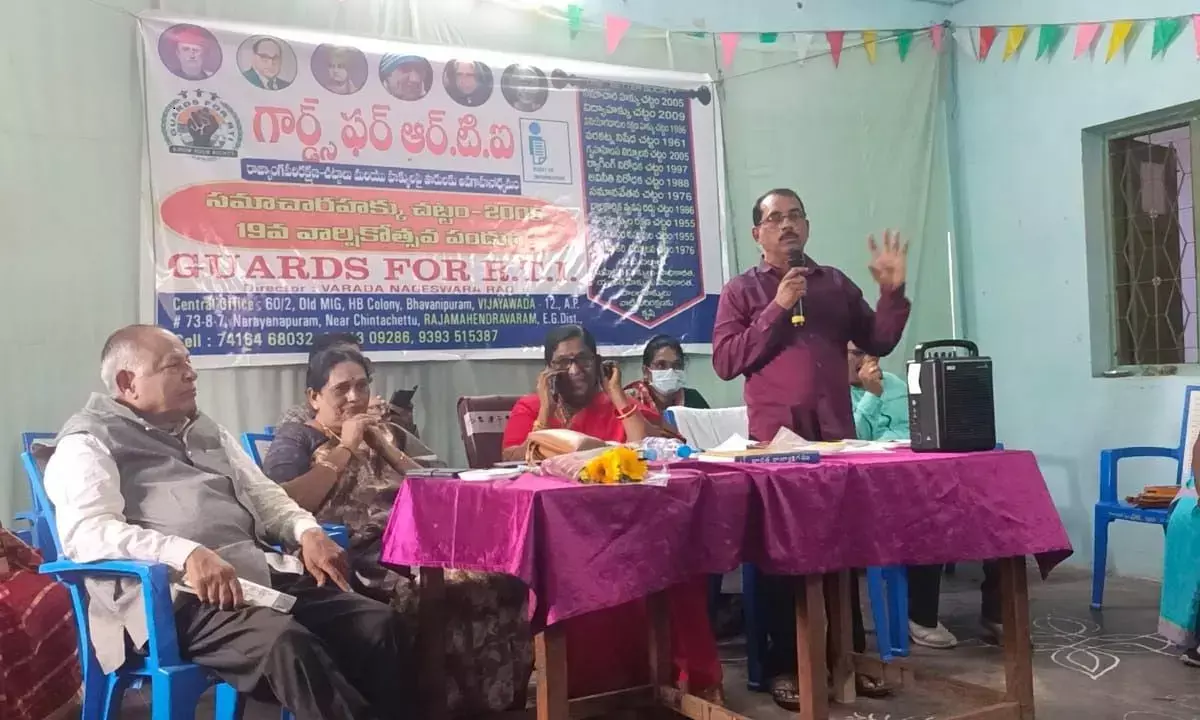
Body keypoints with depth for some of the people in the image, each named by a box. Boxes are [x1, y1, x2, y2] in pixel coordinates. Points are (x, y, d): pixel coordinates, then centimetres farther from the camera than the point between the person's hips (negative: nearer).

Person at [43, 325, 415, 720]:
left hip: (261, 572, 7)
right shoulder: (90, 442, 5)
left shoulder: (207, 431, 27)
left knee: (380, 622, -15)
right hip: (181, 593, -7)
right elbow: (87, 531, -12)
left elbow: (262, 494, 27)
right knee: (287, 642, -35)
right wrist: (187, 553, -27)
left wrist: (307, 532, 4)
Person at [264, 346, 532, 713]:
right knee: (449, 596, -34)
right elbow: (286, 504, -11)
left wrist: (385, 446, 8)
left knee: (503, 581, -21)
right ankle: (456, 700, -16)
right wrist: (344, 448, -5)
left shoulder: (376, 431, 26)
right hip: (362, 559, -6)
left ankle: (501, 698, -10)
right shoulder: (295, 439, 9)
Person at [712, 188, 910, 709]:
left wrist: (893, 292, -3)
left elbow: (877, 343, 11)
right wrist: (777, 308, -12)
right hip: (775, 439, -3)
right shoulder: (741, 291, 4)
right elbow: (725, 362, -8)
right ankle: (783, 666, 12)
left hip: (836, 435, 3)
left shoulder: (836, 283, 13)